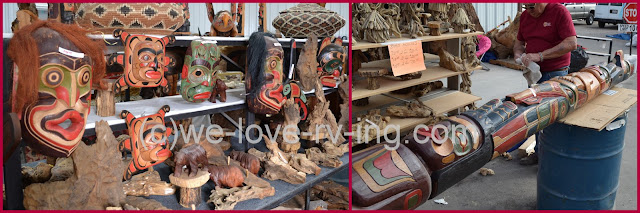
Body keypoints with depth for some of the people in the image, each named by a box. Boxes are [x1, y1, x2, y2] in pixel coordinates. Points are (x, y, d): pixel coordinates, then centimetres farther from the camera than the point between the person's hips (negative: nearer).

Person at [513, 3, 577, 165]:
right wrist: (518, 54, -5)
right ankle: (539, 152, 23)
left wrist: (540, 56, -23)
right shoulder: (525, 15, 9)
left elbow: (571, 43, -19)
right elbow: (519, 42, 19)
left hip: (555, 74, -6)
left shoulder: (559, 12, -12)